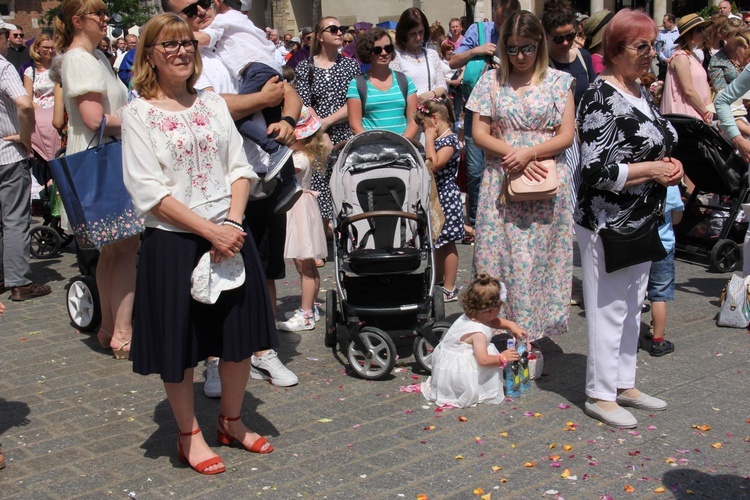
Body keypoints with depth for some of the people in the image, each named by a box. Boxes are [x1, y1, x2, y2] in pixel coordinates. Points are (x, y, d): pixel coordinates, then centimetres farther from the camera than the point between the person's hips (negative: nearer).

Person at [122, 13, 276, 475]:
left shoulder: (214, 105, 9)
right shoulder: (139, 114, -5)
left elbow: (241, 169, 6)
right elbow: (149, 191, -12)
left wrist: (233, 223, -11)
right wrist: (210, 231, -18)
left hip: (231, 235, 4)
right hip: (173, 242, -4)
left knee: (240, 335, 11)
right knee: (180, 340, 5)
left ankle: (232, 422, 31)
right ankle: (190, 435, 24)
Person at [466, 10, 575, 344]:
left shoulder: (559, 81, 4)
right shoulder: (491, 81, 7)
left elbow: (566, 136, 0)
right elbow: (480, 134, 2)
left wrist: (529, 153, -16)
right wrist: (513, 155, -13)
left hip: (548, 184, -1)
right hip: (501, 183, 1)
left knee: (541, 256, 0)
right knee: (501, 255, -1)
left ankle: (536, 326, 10)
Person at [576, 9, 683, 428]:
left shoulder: (642, 94, 10)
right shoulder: (602, 98, -17)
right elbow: (595, 168, -22)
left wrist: (670, 165, 2)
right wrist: (651, 169, -18)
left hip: (641, 221, 9)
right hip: (607, 223, -9)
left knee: (633, 306, 17)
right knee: (608, 310, 0)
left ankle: (625, 385, 31)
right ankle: (600, 396, 14)